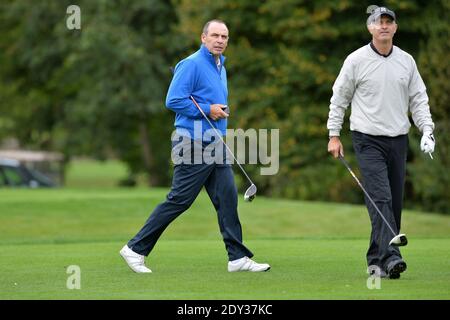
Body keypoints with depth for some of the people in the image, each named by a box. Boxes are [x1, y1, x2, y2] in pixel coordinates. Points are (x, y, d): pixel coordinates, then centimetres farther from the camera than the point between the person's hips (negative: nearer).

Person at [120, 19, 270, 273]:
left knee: (227, 197, 3)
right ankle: (136, 249, 3)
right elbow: (173, 100, -19)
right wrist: (207, 110, -17)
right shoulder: (192, 64, -12)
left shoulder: (220, 67, 17)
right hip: (193, 145, -9)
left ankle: (238, 258, 5)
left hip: (215, 145, 9)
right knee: (179, 201, -6)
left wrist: (222, 110, 11)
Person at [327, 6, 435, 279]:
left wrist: (427, 131, -2)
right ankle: (390, 257, -27)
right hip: (368, 140, -5)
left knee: (395, 203, 4)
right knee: (380, 198, -17)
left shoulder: (407, 61, 9)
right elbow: (339, 99, 3)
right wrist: (334, 135, 1)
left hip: (398, 140, 5)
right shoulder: (356, 60, -2)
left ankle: (376, 260, 14)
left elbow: (418, 99, 11)